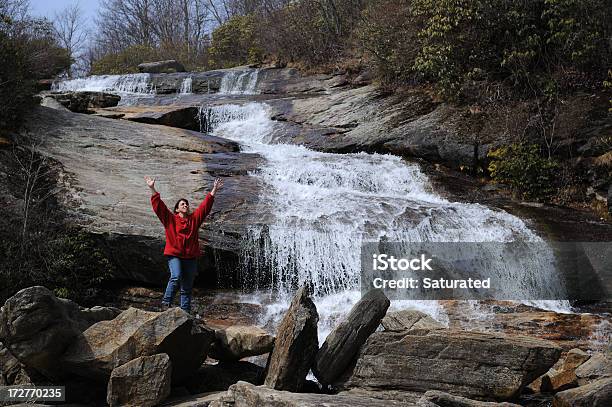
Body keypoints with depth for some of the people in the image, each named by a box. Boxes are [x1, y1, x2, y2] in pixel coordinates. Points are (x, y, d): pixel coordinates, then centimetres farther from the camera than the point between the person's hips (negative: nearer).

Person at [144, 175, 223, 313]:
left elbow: (205, 206, 13)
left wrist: (214, 191, 8)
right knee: (176, 277, -27)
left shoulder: (194, 218, 13)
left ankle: (185, 312, 11)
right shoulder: (170, 219, 6)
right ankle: (166, 302, -13)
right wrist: (152, 189, -9)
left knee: (187, 287, 6)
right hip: (174, 255, -3)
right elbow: (159, 205, -1)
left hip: (191, 257, 4)